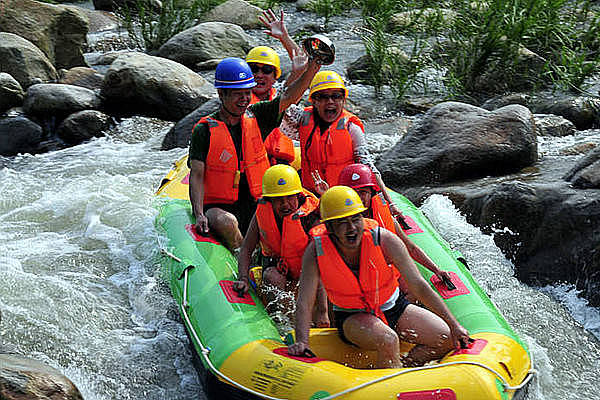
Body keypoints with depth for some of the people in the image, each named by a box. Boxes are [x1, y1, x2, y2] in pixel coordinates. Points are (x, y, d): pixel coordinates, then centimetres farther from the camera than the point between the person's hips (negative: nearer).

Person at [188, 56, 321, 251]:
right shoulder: (204, 130, -5)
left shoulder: (255, 116, 6)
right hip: (219, 205, -4)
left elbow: (288, 97, -2)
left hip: (256, 203, 4)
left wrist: (311, 69, -19)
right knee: (226, 223, -35)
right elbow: (196, 175, -9)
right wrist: (199, 215, -22)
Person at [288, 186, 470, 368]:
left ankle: (402, 367, 5)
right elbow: (304, 303, -19)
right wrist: (302, 342, -35)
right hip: (351, 317, -3)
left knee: (447, 338, -10)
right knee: (388, 341, -33)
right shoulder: (316, 251, -20)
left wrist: (454, 325, -15)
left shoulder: (384, 239, -21)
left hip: (393, 308, 3)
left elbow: (418, 285, -16)